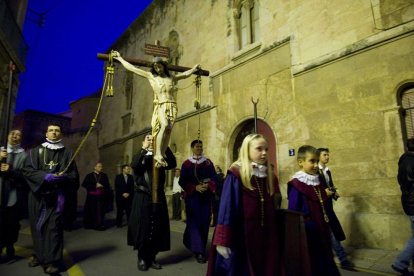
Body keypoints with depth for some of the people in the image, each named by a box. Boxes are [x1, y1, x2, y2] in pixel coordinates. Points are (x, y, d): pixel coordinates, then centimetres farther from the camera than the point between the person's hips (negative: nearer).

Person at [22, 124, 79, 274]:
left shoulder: (67, 153, 10)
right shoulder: (35, 151, 10)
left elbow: (75, 176, 5)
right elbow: (27, 170, -2)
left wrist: (64, 177, -16)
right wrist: (45, 176, -19)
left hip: (57, 195, -1)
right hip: (38, 194, 2)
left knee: (53, 227, -5)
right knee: (37, 226, 9)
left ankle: (51, 260, -2)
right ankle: (38, 255, 26)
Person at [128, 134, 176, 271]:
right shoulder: (139, 157, 4)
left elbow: (173, 164, -11)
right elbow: (133, 165, -20)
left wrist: (165, 146, -18)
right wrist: (144, 148, -20)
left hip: (158, 198, 2)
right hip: (142, 198, -2)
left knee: (157, 229, 6)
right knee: (142, 228, 3)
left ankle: (152, 257, 20)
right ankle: (142, 258, 18)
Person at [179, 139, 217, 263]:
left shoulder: (208, 162, 6)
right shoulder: (186, 164, 0)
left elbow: (214, 178, 2)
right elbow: (182, 181, -4)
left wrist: (208, 186, -17)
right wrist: (195, 187, -17)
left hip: (206, 196, 3)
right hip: (192, 196, -2)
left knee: (204, 222, 7)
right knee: (194, 221, -5)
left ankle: (191, 242, 29)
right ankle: (198, 251, 0)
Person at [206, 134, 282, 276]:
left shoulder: (269, 177, 8)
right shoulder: (236, 175, -11)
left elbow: (274, 210, 13)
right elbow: (227, 207, -14)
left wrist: (274, 236, 11)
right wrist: (223, 240, -16)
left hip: (265, 237, 6)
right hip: (241, 236, -6)